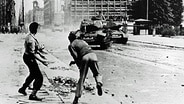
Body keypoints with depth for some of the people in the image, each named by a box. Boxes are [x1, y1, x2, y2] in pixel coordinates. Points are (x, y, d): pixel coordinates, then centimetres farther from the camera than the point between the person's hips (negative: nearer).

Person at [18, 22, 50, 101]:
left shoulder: (29, 36, 4)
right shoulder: (31, 40, -27)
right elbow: (33, 54, -28)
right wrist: (43, 60, -26)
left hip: (27, 57, 11)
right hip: (30, 59, -11)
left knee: (33, 74, 29)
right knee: (39, 77, -6)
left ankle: (23, 89, 43)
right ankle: (33, 95, -2)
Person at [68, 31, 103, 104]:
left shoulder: (71, 45, 15)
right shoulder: (82, 41, 33)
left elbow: (75, 56, 1)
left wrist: (79, 66, 14)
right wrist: (74, 62, 34)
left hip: (84, 58, -3)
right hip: (92, 55, 3)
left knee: (81, 79, 5)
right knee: (97, 74, 17)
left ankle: (76, 98, 3)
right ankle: (99, 83, -17)